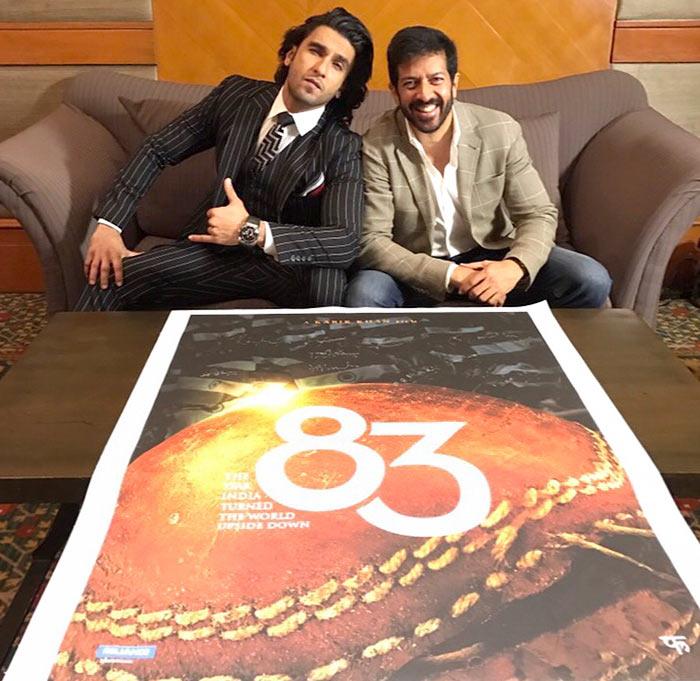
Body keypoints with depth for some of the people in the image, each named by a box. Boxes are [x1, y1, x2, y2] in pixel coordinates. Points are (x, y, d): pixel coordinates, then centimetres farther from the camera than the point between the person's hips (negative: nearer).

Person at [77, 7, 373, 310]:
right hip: (220, 248, 3)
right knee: (110, 277, -18)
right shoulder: (235, 94, -2)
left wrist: (252, 230, -31)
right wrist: (108, 225, -5)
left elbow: (345, 243, -22)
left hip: (292, 263, -2)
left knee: (326, 285, -37)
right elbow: (157, 149, 4)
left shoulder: (343, 147, -12)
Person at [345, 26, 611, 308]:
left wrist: (515, 267, -29)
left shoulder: (501, 131, -11)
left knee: (591, 281, -16)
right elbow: (372, 241, -19)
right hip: (416, 270, -1)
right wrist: (451, 275, -30)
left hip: (488, 257, 2)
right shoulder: (376, 147, -17)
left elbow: (539, 214, -6)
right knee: (363, 296, -33)